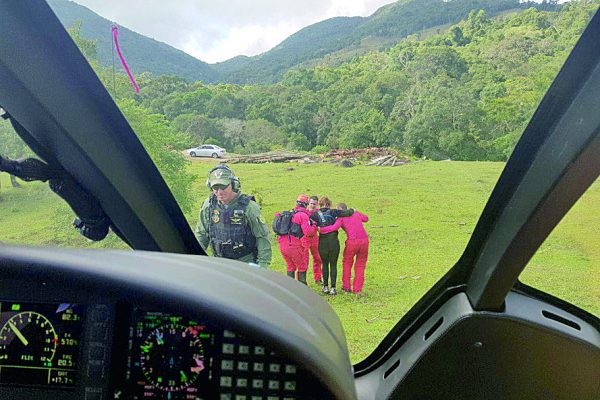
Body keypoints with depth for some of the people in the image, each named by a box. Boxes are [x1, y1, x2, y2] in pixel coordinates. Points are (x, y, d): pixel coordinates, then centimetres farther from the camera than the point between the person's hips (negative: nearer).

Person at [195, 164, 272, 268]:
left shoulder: (248, 207, -12)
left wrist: (262, 265, -12)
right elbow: (201, 234, 13)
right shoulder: (208, 206, 1)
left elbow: (263, 237, -8)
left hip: (246, 262, -4)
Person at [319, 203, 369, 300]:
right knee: (360, 266, 13)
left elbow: (335, 227, -15)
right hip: (364, 240, 4)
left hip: (352, 242, -4)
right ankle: (357, 290, 7)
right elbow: (366, 218, 36)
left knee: (347, 262, 19)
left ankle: (346, 286, 21)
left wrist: (321, 229, -12)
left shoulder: (341, 217, 3)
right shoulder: (356, 213, 19)